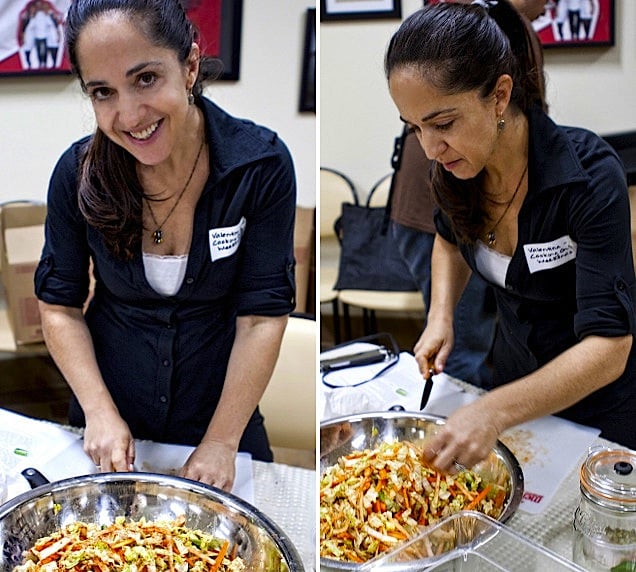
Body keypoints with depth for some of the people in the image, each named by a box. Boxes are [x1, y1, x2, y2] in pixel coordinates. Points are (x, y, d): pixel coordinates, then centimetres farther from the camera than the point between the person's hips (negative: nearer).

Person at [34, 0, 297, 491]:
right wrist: (100, 413, -16)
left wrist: (221, 443, -20)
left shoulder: (263, 165, -21)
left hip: (220, 411, -1)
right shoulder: (79, 172, -16)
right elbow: (60, 307, -6)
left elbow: (262, 317, -18)